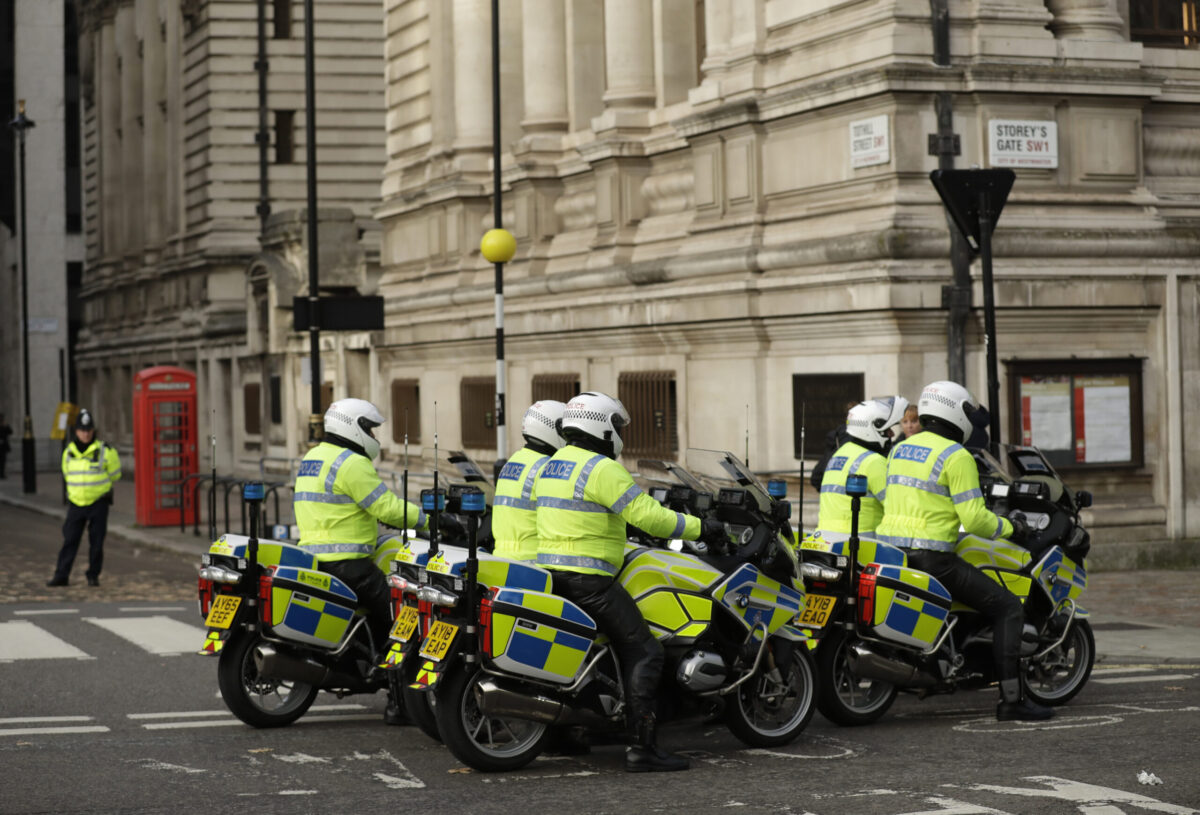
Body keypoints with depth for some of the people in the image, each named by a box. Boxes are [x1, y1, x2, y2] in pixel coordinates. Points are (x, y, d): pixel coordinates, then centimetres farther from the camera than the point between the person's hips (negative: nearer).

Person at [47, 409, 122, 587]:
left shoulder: (104, 451, -7)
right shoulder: (68, 452, 4)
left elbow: (115, 474, 7)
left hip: (98, 503, -3)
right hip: (76, 503, 3)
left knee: (96, 542, 1)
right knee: (69, 540, 1)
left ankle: (93, 576, 12)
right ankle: (61, 576, 3)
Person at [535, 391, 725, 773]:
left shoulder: (550, 466, 16)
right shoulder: (602, 469, -13)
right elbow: (647, 515, -17)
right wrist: (701, 529, -9)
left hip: (548, 570, 10)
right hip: (588, 579, -9)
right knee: (643, 653, -8)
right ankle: (641, 747, -15)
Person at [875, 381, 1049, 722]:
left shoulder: (899, 449, 16)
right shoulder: (956, 456, -9)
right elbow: (974, 518, -14)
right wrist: (1011, 528, 3)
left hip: (888, 551, 8)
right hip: (931, 557, -8)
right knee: (1007, 607, -3)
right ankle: (1011, 699, -9)